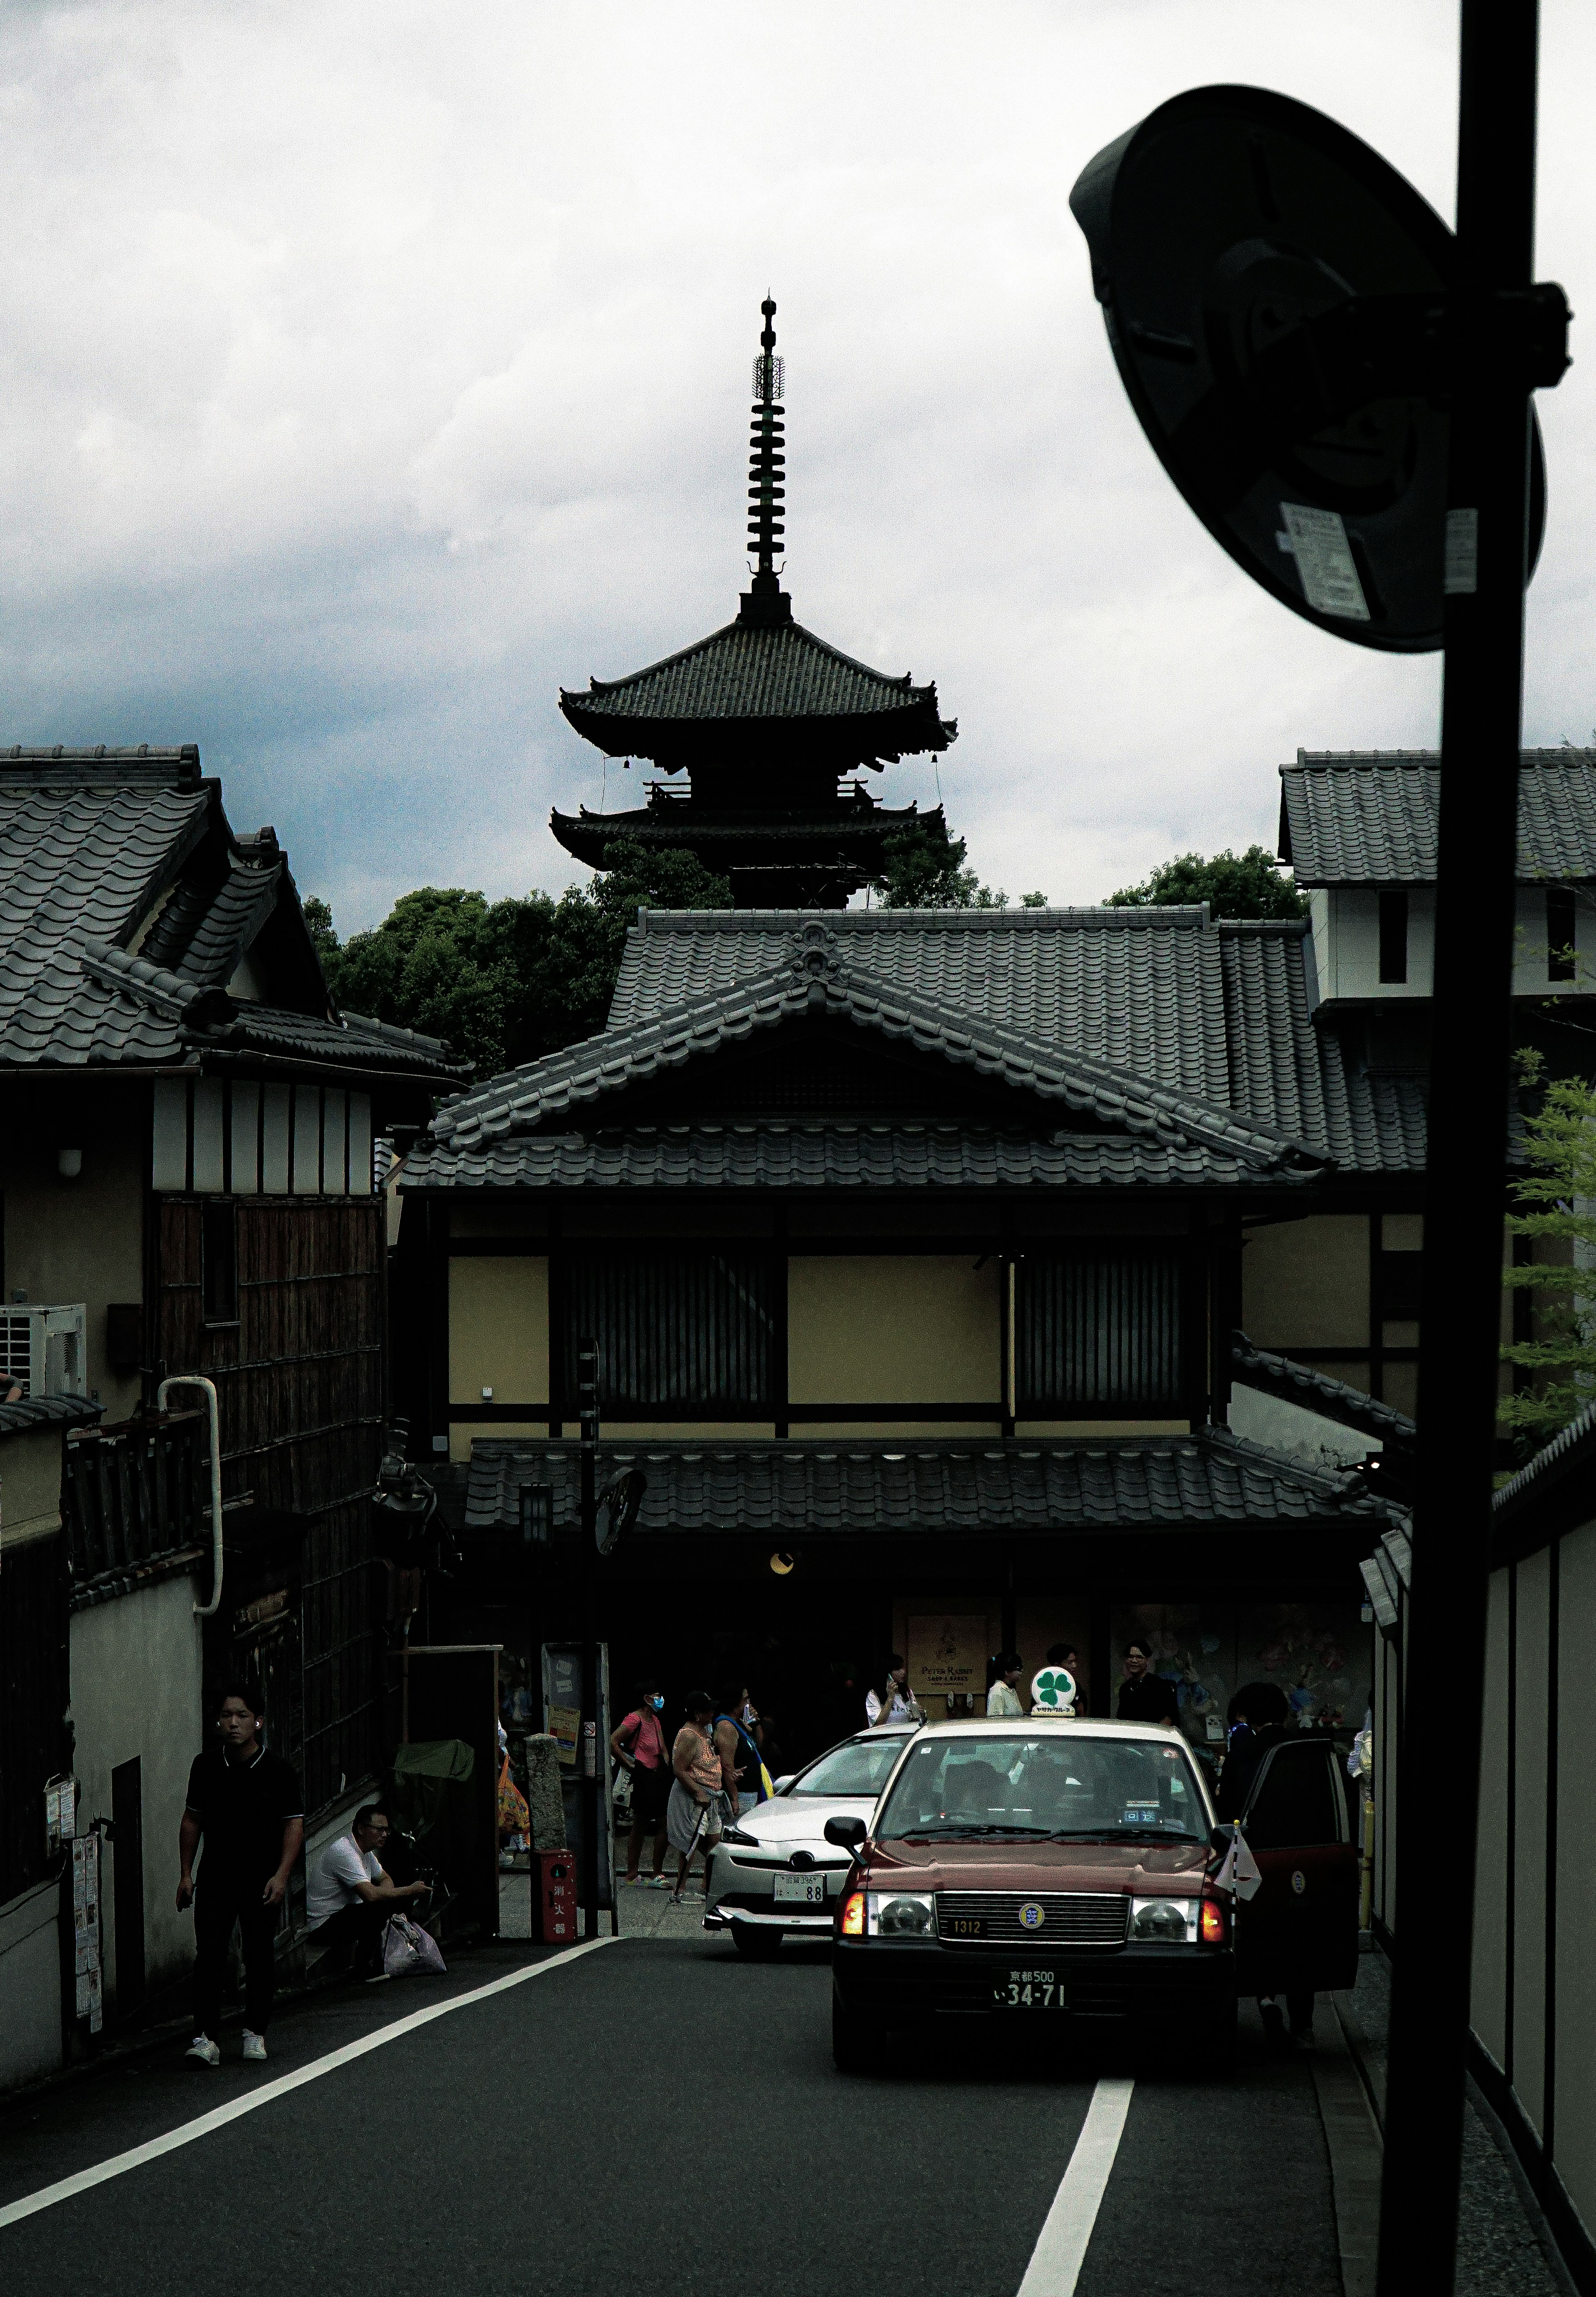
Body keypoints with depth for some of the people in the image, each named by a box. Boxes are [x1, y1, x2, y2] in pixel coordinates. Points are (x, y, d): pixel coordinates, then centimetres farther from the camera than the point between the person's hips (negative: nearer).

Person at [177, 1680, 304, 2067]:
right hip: (214, 1878, 1)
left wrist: (281, 1875, -11)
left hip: (261, 1880, -1)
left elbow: (294, 1823, -2)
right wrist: (185, 1873, 9)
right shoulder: (206, 1766, 3)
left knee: (259, 1958, 6)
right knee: (209, 1956, -9)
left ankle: (255, 2034, 20)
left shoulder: (276, 1770, -4)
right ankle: (206, 2038, -12)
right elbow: (192, 1820, 12)